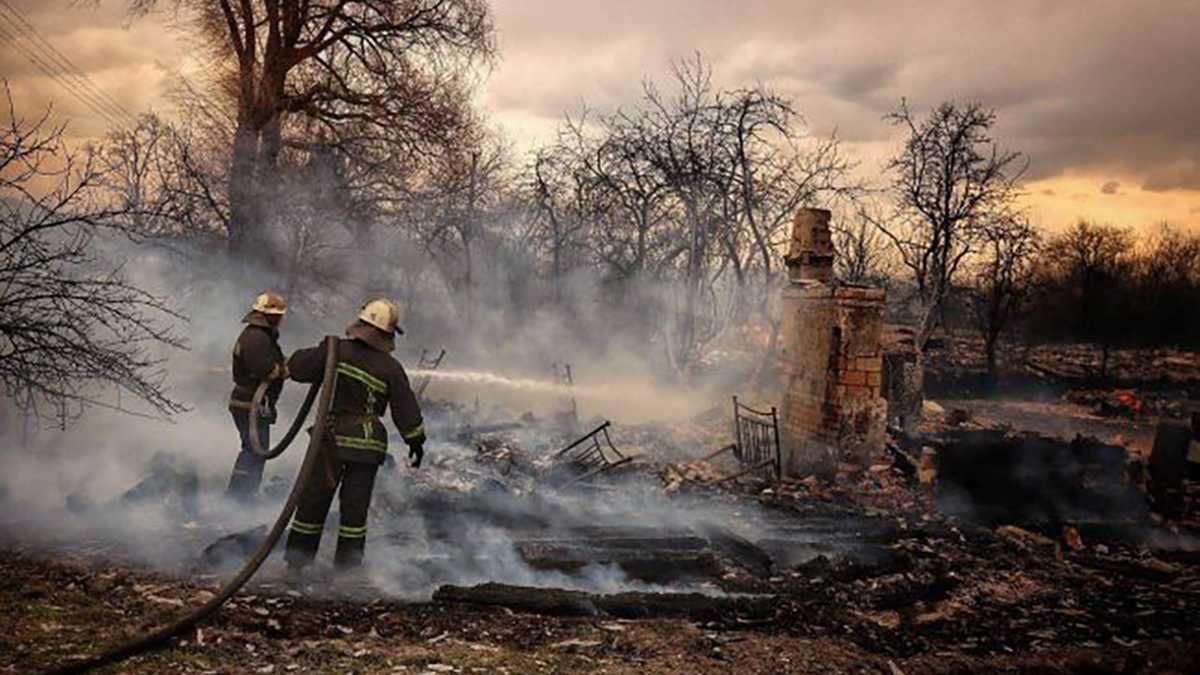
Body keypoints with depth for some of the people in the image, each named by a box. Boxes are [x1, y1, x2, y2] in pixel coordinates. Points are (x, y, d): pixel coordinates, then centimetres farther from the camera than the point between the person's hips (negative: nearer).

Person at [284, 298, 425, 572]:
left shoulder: (336, 351, -4)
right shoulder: (391, 368, -3)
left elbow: (296, 367, -2)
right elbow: (406, 409, 0)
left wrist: (322, 353, 16)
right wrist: (416, 441, 11)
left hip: (331, 439, 0)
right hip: (368, 444, 0)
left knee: (313, 499, 10)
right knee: (355, 505, 8)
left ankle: (296, 560, 18)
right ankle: (347, 565, 14)